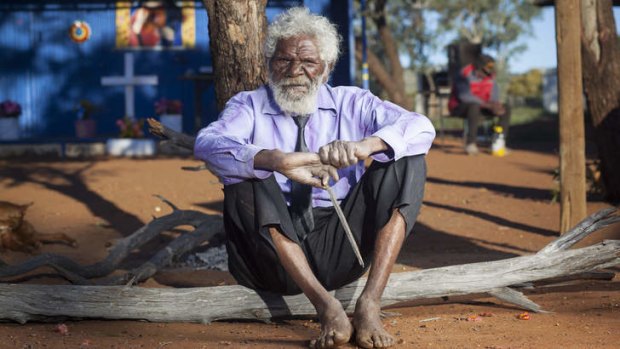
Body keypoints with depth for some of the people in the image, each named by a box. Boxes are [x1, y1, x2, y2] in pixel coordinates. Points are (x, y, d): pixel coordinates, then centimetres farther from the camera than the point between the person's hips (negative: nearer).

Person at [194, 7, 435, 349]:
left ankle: (370, 303, -27)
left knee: (406, 159, -12)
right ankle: (326, 305, -36)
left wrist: (363, 146, -26)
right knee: (246, 168, -26)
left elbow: (421, 128, -5)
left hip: (339, 248, 2)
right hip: (276, 255, -1)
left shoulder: (352, 103, 11)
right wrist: (280, 161, -36)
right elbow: (208, 144, -18)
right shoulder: (250, 106, 6)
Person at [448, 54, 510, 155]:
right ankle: (470, 143, -39)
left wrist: (495, 105, -26)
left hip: (481, 106, 7)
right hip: (459, 107, -7)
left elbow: (494, 97, 0)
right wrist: (486, 104, -40)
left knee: (506, 109, -7)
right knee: (474, 106, -40)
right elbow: (464, 96, -34)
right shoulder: (465, 74, -23)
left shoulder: (490, 76, 0)